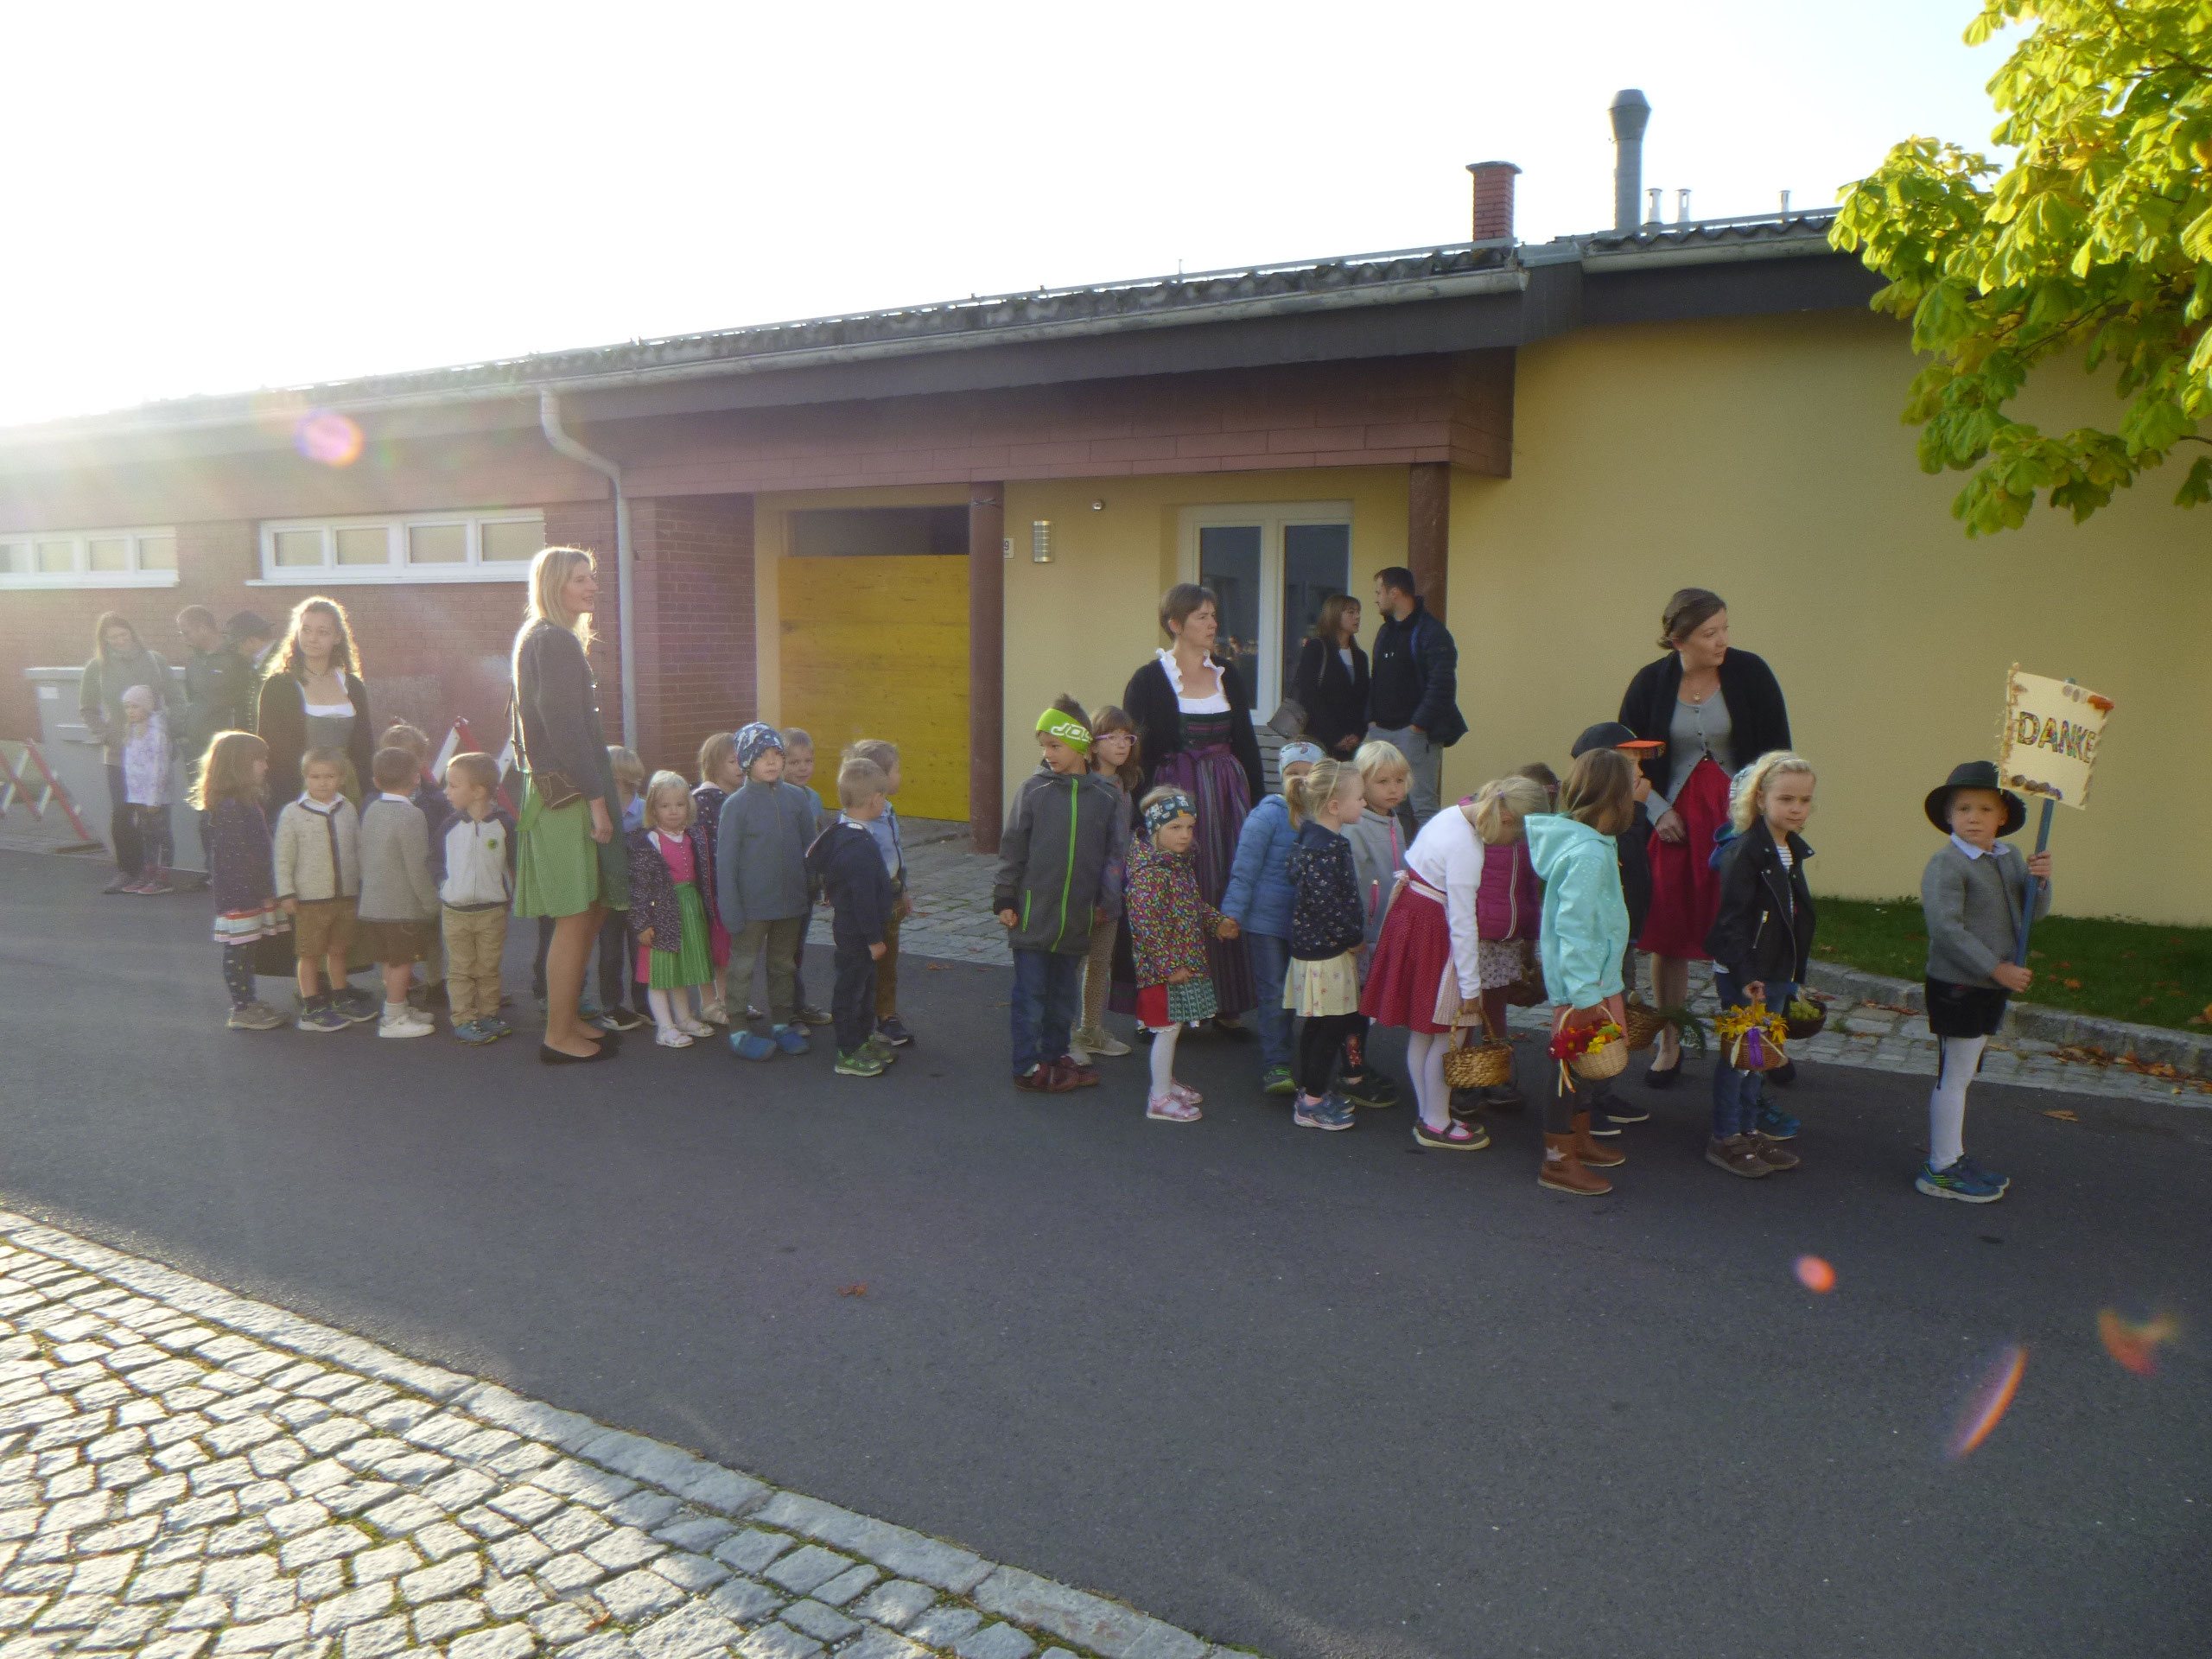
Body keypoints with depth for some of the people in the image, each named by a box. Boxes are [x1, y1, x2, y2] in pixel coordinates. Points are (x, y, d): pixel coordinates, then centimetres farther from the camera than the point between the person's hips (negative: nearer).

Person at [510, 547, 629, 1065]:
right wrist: (596, 799, -19)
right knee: (575, 919, -5)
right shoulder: (553, 640, -13)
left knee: (592, 911, 14)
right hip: (566, 794, -10)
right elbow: (563, 727, -19)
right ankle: (558, 1037, 3)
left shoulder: (551, 639, 19)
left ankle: (569, 1019, 23)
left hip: (564, 792, 10)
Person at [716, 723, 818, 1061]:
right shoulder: (736, 804, -10)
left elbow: (809, 848, 9)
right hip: (752, 904, -4)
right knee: (742, 967, 5)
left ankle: (782, 1024, 29)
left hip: (791, 902, 4)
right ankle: (739, 1032, 15)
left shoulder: (798, 798, 0)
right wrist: (730, 908, -11)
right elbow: (725, 859, -9)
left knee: (784, 964, 16)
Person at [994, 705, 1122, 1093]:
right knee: (1030, 993, 3)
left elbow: (1110, 854, 11)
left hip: (1077, 917, 3)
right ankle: (1029, 1065, 12)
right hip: (1033, 912, -3)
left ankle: (1057, 1054, 28)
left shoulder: (1104, 796, 2)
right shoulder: (1033, 790, -4)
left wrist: (1103, 901, 11)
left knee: (1065, 992, 14)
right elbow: (1012, 847, -1)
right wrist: (1004, 900, -3)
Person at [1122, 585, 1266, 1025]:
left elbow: (1246, 741, 13)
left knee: (1227, 888, 5)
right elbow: (1134, 750, -6)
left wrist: (1260, 801, 8)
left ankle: (1226, 1001, 14)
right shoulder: (1149, 679, -4)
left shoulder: (1228, 674, 10)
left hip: (1226, 795, 4)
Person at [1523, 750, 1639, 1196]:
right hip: (1582, 981, -10)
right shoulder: (1589, 854, -24)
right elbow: (1573, 927, -26)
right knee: (1569, 1064, 2)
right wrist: (1586, 994, -24)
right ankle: (1557, 1162, 14)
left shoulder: (1579, 840, 4)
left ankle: (1580, 1141, 37)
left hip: (1595, 976, 10)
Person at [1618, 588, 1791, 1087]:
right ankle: (1669, 1045, 21)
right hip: (1674, 821, 1)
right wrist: (1655, 810, -4)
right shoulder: (1650, 683, -1)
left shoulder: (1749, 672, -4)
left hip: (1738, 817, -1)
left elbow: (1777, 749, 1)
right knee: (1667, 933, 6)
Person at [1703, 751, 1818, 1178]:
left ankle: (1749, 1129, 28)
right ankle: (1725, 1139, 11)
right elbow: (1733, 918, -20)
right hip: (1743, 973, -8)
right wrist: (1744, 974, -22)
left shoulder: (1793, 851, 9)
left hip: (1777, 973, 8)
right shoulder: (1745, 851, -18)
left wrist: (1792, 974, 16)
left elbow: (1795, 915, 16)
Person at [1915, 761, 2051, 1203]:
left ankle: (1952, 1157, 29)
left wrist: (2040, 880, -12)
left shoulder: (2009, 857, 9)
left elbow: (2034, 913, 9)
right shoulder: (1946, 864, -17)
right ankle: (1940, 1170, 7)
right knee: (1954, 1075, -2)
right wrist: (1997, 968, -23)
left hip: (1992, 986, 8)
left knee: (1962, 1073, 17)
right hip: (1958, 986, -8)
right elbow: (1946, 928, -24)